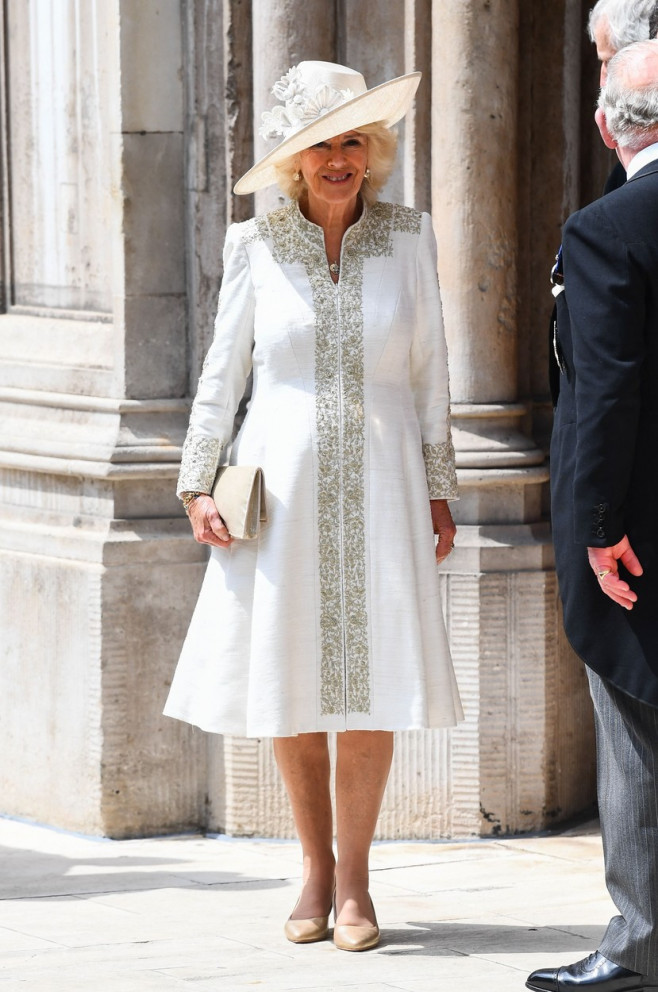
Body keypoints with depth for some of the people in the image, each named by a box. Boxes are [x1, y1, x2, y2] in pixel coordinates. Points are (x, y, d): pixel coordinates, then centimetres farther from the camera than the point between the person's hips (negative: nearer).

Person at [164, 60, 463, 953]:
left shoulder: (407, 239, 4)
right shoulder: (257, 248, 3)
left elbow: (429, 373, 8)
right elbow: (223, 371, 8)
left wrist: (439, 492, 6)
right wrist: (198, 484, 2)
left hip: (379, 486, 0)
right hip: (283, 486, 0)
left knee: (372, 686, -4)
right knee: (289, 686, 2)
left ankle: (353, 880, 8)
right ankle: (316, 870, 18)